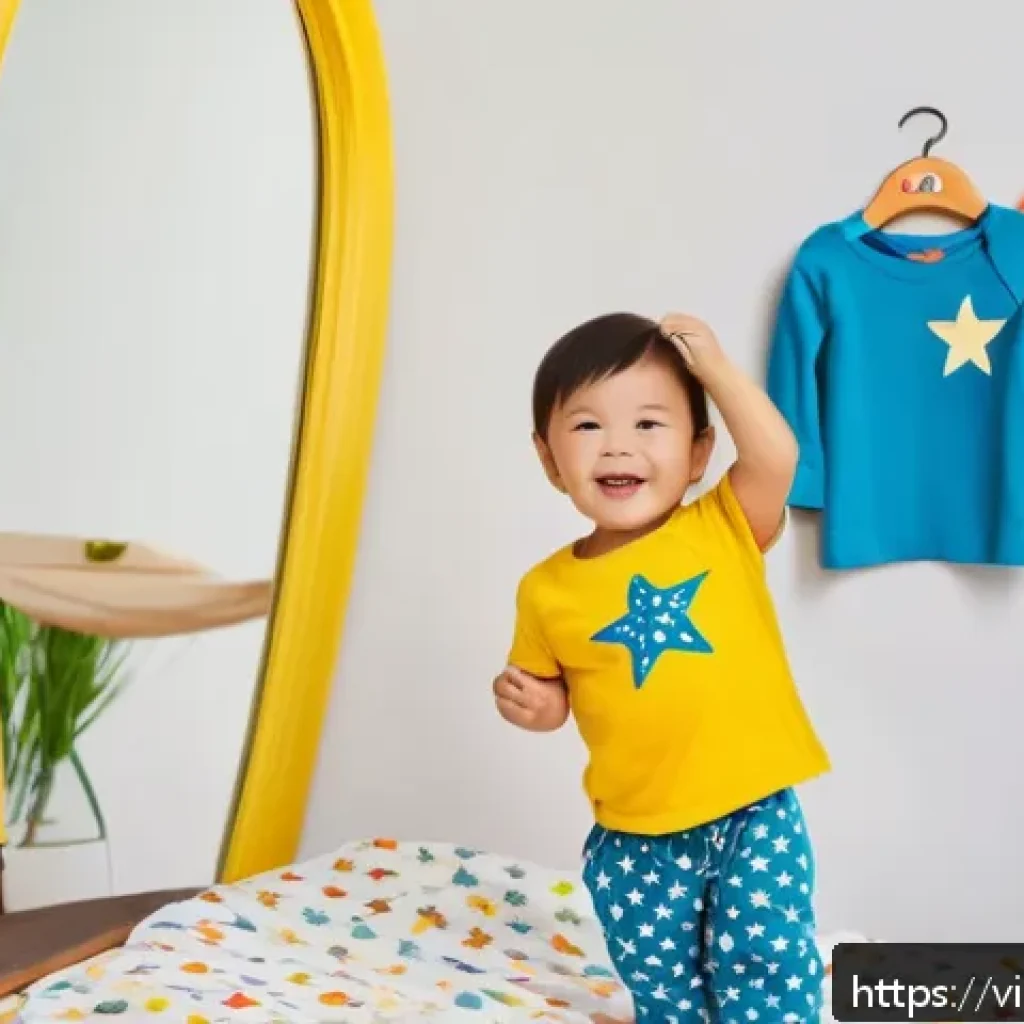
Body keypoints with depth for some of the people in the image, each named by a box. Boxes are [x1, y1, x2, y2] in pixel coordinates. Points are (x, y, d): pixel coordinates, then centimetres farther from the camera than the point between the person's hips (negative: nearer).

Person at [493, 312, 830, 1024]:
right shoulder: (549, 589, -4)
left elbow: (775, 457, -24)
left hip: (753, 812, -1)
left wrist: (714, 364, -20)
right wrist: (532, 703, -11)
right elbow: (555, 692, 10)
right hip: (638, 835, 2)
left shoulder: (724, 530, -6)